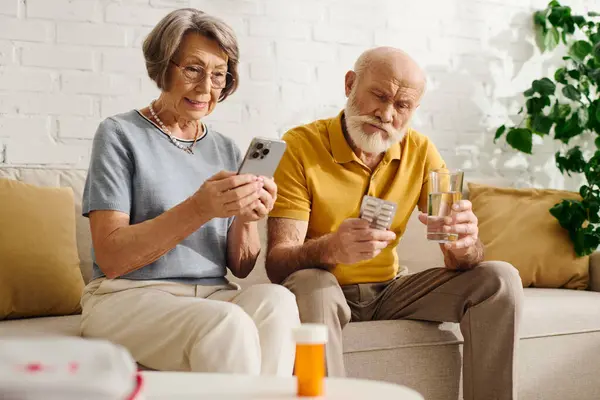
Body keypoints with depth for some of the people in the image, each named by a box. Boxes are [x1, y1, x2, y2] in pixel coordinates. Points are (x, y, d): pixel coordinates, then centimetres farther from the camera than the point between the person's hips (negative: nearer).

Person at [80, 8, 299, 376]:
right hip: (129, 296, -4)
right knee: (227, 323, -34)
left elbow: (241, 268, 11)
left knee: (277, 299, -29)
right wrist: (199, 209, -22)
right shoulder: (120, 134, -1)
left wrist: (246, 218, -12)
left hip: (215, 296, 4)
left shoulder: (226, 149, 13)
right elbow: (110, 258, -11)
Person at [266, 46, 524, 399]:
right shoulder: (301, 146, -13)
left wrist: (465, 245, -31)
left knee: (500, 280, -11)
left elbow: (461, 263, -5)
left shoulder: (421, 151, -1)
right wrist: (330, 249, -43)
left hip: (390, 290, 4)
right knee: (311, 284, -38)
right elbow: (277, 263, -20)